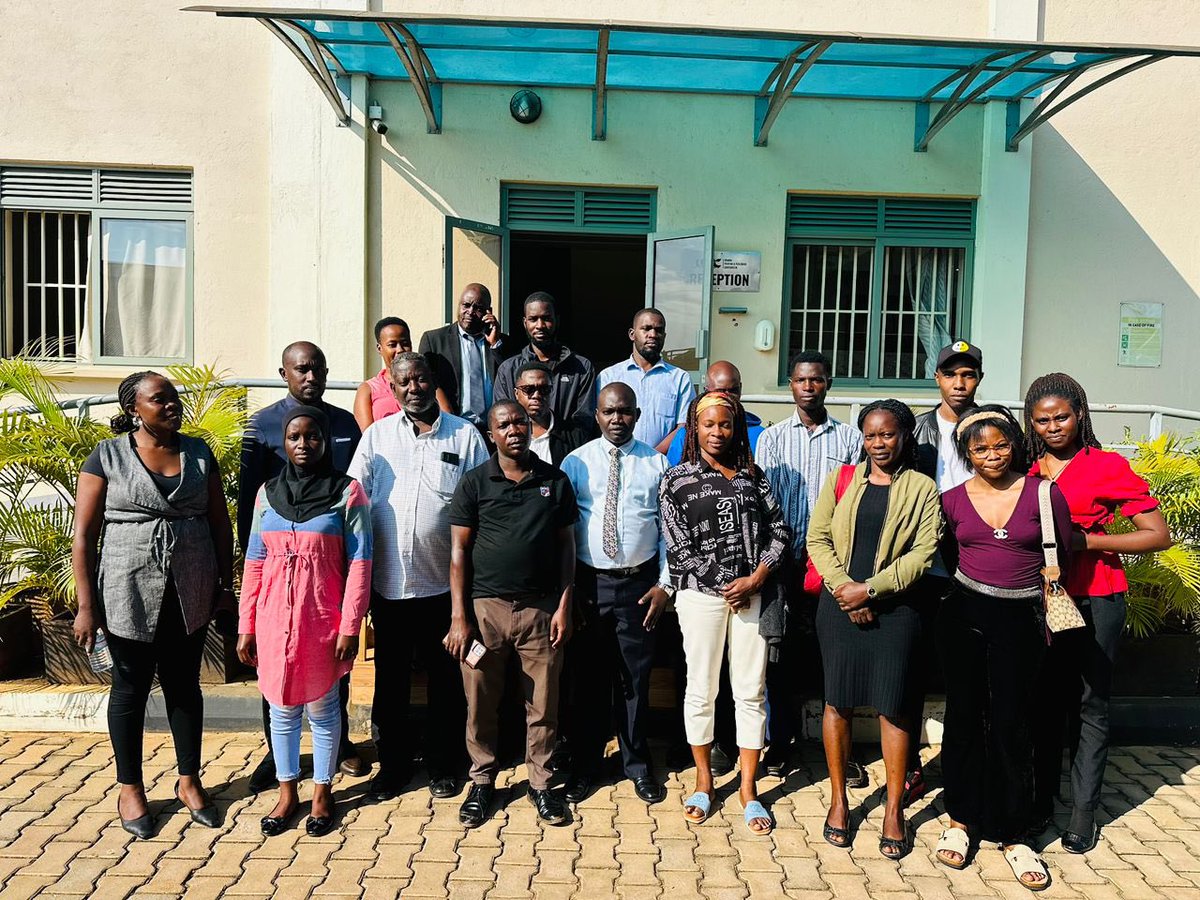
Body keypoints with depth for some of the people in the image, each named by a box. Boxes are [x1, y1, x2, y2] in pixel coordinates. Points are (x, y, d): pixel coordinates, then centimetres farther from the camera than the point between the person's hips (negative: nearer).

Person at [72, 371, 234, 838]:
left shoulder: (198, 453, 4)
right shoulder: (107, 457, -5)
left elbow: (220, 523, 9)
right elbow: (84, 535, -5)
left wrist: (226, 584, 7)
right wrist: (86, 606, -8)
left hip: (190, 594, 3)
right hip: (129, 593, -3)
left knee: (184, 685, 13)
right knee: (131, 688, 11)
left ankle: (189, 781, 28)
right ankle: (130, 789, 27)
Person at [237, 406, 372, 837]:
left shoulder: (346, 491, -6)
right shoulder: (267, 492, 6)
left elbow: (359, 563, -7)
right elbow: (254, 563, 8)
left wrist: (350, 628, -11)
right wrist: (246, 627, 6)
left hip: (322, 619, -3)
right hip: (275, 619, 3)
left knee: (322, 708, 8)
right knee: (282, 709, 13)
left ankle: (322, 793, 26)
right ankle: (287, 792, 30)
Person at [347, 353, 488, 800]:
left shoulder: (465, 435, 1)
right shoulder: (377, 436, 5)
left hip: (444, 582, -1)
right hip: (388, 582, 2)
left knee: (446, 678, 10)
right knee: (390, 678, 13)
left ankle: (443, 764, 27)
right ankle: (392, 763, 30)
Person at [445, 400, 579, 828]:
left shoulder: (555, 481, 6)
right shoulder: (474, 483, 2)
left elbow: (566, 546, 8)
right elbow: (459, 551, 1)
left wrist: (564, 606, 1)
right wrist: (459, 616, -5)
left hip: (540, 609, 1)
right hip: (485, 607, -1)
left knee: (543, 704, 7)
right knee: (481, 703, 8)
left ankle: (541, 783, 24)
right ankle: (482, 782, 26)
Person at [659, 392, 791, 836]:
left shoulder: (752, 476, 10)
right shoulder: (677, 481, 1)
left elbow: (780, 531, 5)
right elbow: (678, 548, -5)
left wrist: (756, 579, -9)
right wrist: (726, 587, -8)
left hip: (752, 594, 2)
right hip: (702, 594, -2)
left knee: (751, 693, 6)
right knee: (701, 690, 8)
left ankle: (749, 791, 18)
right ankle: (704, 781, 26)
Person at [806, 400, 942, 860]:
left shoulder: (922, 488, 1)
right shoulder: (841, 479, 7)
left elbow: (923, 552, -7)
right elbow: (817, 538, 3)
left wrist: (869, 588, -14)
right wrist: (842, 586, -10)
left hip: (894, 608, -2)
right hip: (838, 605, 2)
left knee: (893, 708, 2)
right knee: (838, 702, 7)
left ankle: (893, 809, 18)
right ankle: (839, 799, 22)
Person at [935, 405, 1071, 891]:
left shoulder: (1044, 494, -3)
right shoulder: (952, 500, 1)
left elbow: (1062, 560, 6)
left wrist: (1048, 618, 8)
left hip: (1021, 619, -1)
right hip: (964, 614, 1)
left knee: (1010, 725, 2)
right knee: (964, 717, 9)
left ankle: (1012, 835, 17)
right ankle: (960, 819, 24)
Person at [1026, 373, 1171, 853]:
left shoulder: (1108, 467, -8)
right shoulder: (1026, 471, 4)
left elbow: (1158, 534, -9)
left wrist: (1086, 540, -16)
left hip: (1094, 601, -4)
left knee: (1090, 705, 5)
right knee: (1046, 700, 13)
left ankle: (1083, 815, 16)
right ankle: (1041, 800, 25)